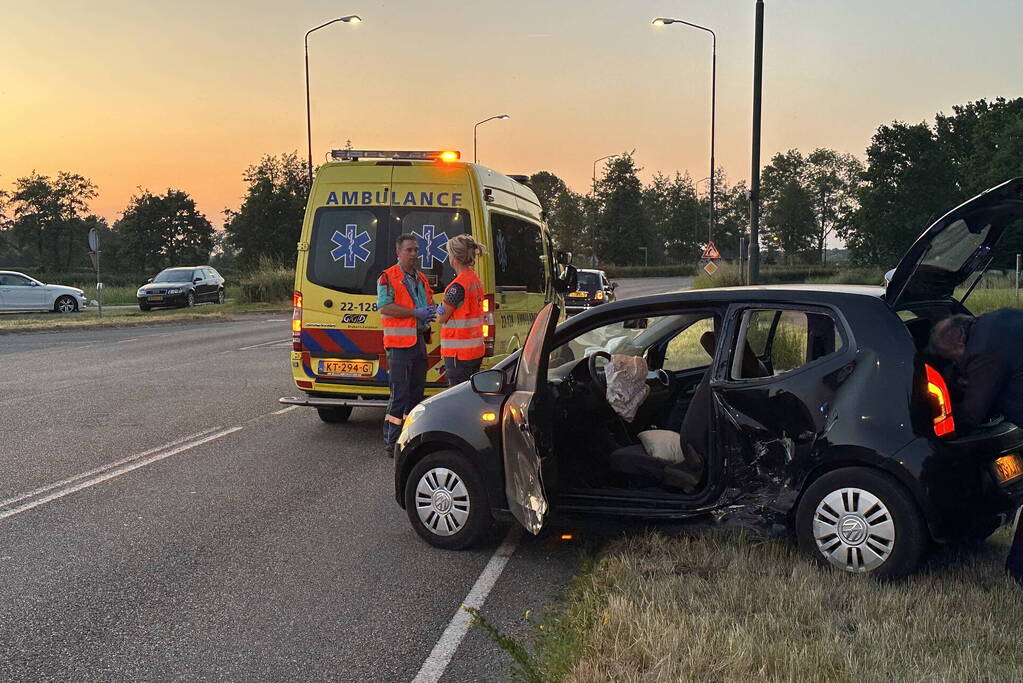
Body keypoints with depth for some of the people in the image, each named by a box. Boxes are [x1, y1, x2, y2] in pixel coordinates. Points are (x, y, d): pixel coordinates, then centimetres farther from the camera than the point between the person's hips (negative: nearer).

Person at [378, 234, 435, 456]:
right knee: (399, 394, -8)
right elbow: (384, 307, -17)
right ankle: (392, 442, -3)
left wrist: (431, 313, 5)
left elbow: (428, 305, 29)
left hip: (419, 341, 8)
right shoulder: (388, 277, -5)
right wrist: (416, 313, -19)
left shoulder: (422, 278, 18)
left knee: (417, 392, 12)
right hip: (399, 342, -8)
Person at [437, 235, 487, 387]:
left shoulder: (458, 285, -17)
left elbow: (442, 318, -10)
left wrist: (438, 310, 8)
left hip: (459, 352, -9)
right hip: (476, 350, 9)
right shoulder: (476, 280, 11)